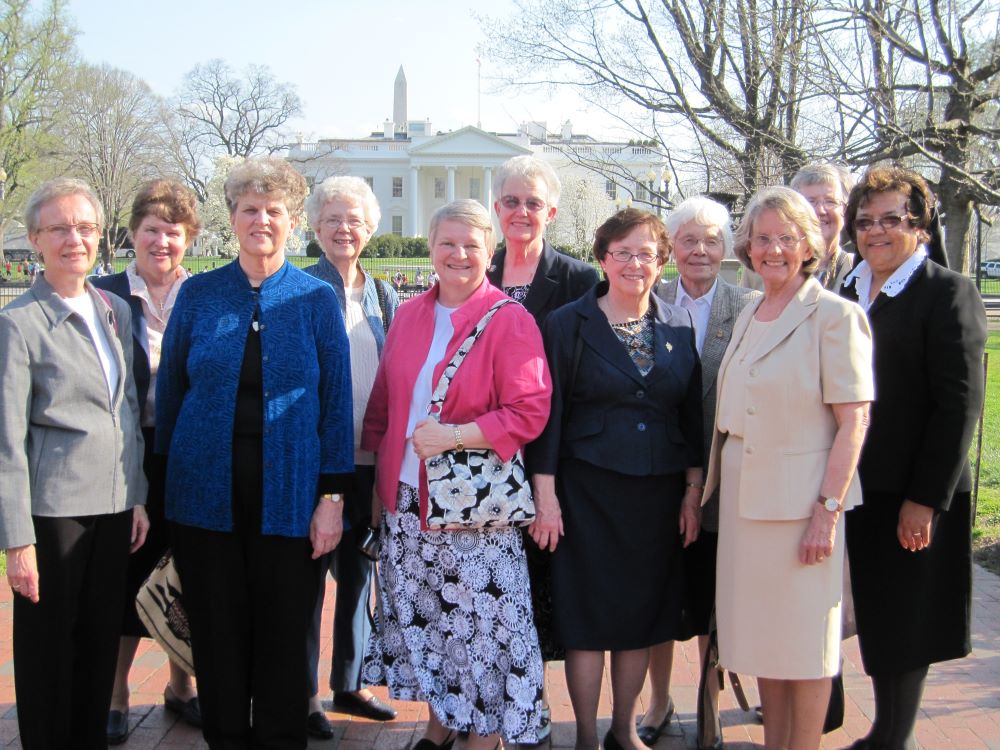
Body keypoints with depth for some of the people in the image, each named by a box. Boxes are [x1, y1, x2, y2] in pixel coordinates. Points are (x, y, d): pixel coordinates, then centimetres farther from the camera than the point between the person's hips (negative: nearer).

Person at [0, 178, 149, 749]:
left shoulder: (116, 311, 9)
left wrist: (138, 496, 11)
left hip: (114, 506, 5)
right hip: (53, 506, -5)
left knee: (102, 641, 14)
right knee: (49, 647, 7)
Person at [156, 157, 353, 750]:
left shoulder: (317, 300, 1)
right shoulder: (198, 295, 5)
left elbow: (336, 400, -1)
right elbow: (170, 391, 9)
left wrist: (333, 495, -6)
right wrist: (166, 479, 6)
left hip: (288, 495, -1)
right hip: (207, 494, 1)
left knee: (285, 639, 7)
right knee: (217, 635, 9)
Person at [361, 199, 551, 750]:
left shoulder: (510, 321, -7)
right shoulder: (409, 316, 10)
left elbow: (530, 412, -13)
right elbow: (383, 404, 16)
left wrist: (455, 435, -20)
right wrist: (375, 472, 11)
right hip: (405, 496, 5)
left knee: (481, 624, -1)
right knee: (424, 617, 14)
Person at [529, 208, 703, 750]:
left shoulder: (678, 325, 6)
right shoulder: (568, 323, -3)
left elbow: (692, 413, 9)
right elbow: (548, 413, -5)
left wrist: (693, 489, 5)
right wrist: (546, 494, -10)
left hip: (659, 492, 3)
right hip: (588, 491, -3)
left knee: (641, 612, 11)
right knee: (588, 614, 2)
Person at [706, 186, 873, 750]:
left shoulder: (835, 316, -9)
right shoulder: (749, 318, 13)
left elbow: (854, 420, -12)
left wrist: (828, 509, -18)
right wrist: (710, 488, 11)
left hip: (801, 500, -7)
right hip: (744, 498, 7)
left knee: (805, 642, 3)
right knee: (763, 637, 14)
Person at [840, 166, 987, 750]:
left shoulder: (948, 292, -9)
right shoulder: (850, 294, 10)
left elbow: (959, 404, -14)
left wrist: (925, 499, -18)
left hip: (914, 493, -6)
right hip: (857, 488, 6)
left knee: (904, 625, 6)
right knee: (876, 619, 13)